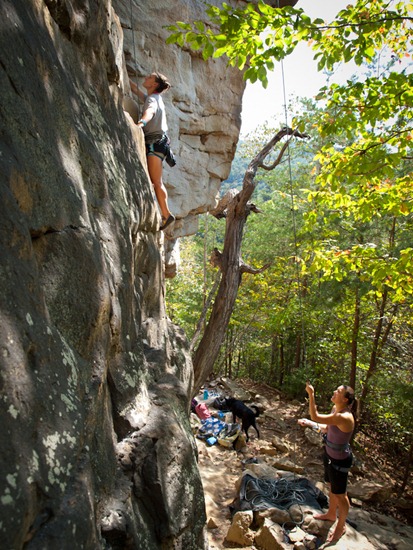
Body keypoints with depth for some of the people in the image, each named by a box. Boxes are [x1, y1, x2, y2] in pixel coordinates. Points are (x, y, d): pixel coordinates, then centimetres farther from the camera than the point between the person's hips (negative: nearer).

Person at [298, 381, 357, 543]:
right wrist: (309, 423, 3)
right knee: (332, 487, 29)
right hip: (330, 455, 9)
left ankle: (341, 526, 37)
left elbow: (316, 416, -36)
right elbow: (327, 428, 9)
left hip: (340, 460, -9)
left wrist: (311, 394, -36)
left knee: (340, 494, 14)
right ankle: (331, 514, 52)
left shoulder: (344, 417, -35)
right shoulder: (335, 409, -6)